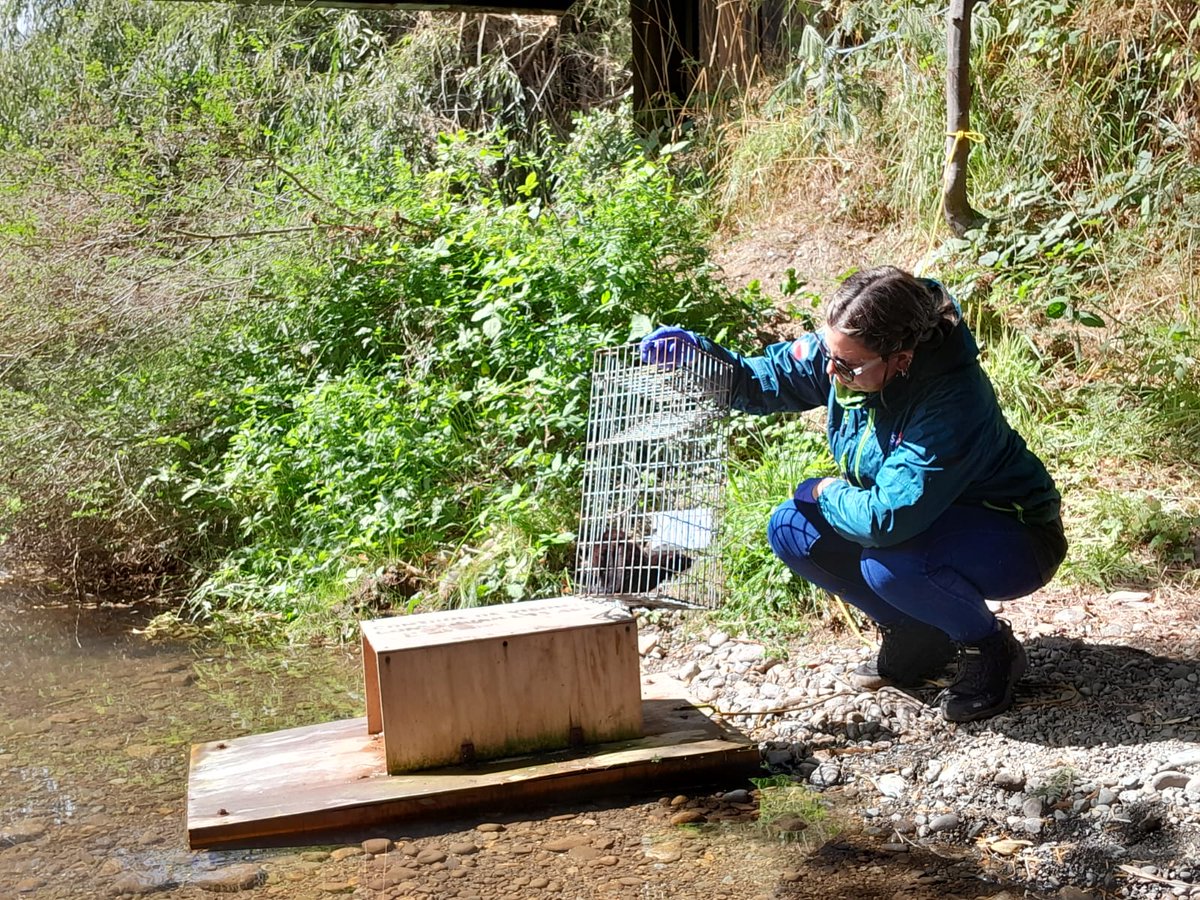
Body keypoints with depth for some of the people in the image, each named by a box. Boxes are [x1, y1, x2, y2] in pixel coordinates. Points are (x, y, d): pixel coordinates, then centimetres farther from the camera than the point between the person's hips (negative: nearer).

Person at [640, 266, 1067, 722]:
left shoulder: (953, 401, -36)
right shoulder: (843, 350, -15)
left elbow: (888, 518, -41)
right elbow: (770, 378, 1)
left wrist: (825, 492, -20)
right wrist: (701, 354, -19)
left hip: (1018, 538, -8)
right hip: (928, 518, 8)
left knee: (888, 564, -36)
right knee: (791, 529, -6)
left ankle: (992, 649, -5)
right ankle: (920, 634, 8)